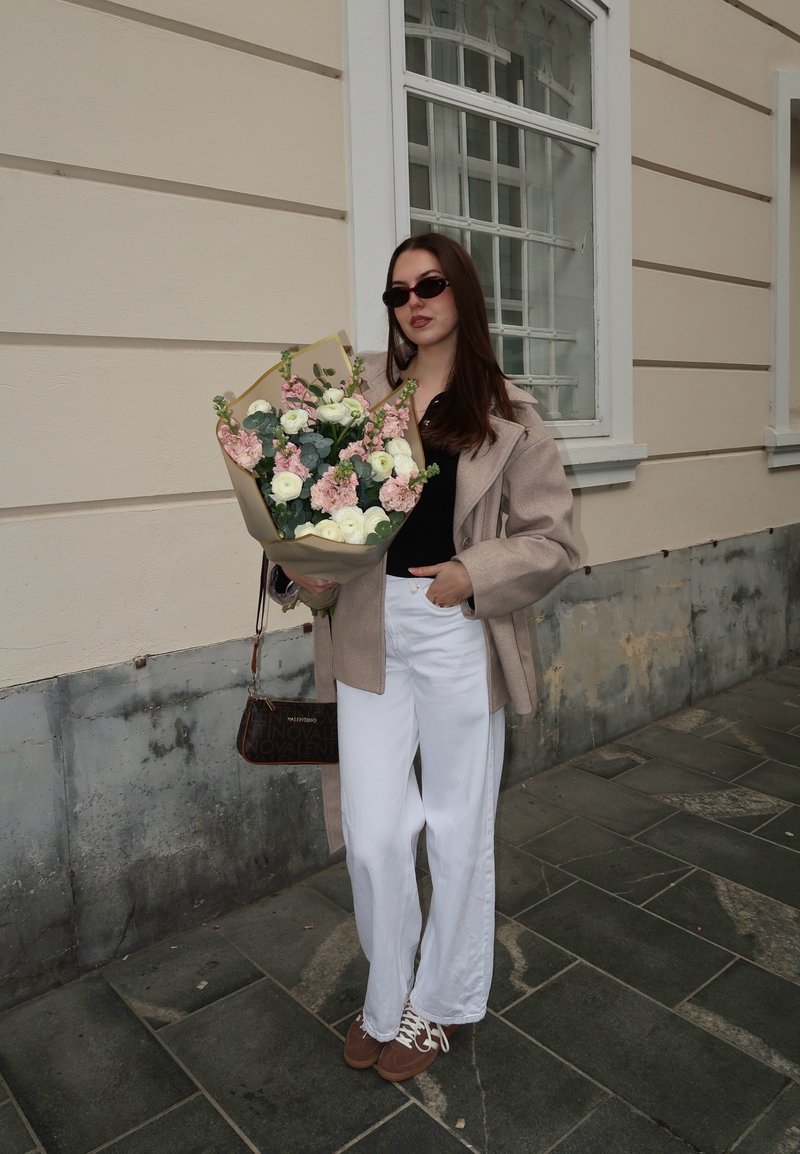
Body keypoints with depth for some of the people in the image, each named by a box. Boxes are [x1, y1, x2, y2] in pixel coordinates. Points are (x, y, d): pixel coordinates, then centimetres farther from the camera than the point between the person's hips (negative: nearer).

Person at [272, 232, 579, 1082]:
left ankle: (438, 1003, 37)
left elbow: (552, 541, -1)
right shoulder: (364, 399, 7)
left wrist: (473, 575, -15)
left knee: (458, 829, 12)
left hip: (459, 637, -1)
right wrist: (308, 568, -10)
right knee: (372, 836, 5)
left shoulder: (507, 414, 0)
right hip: (371, 635, 2)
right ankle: (387, 998, 34)